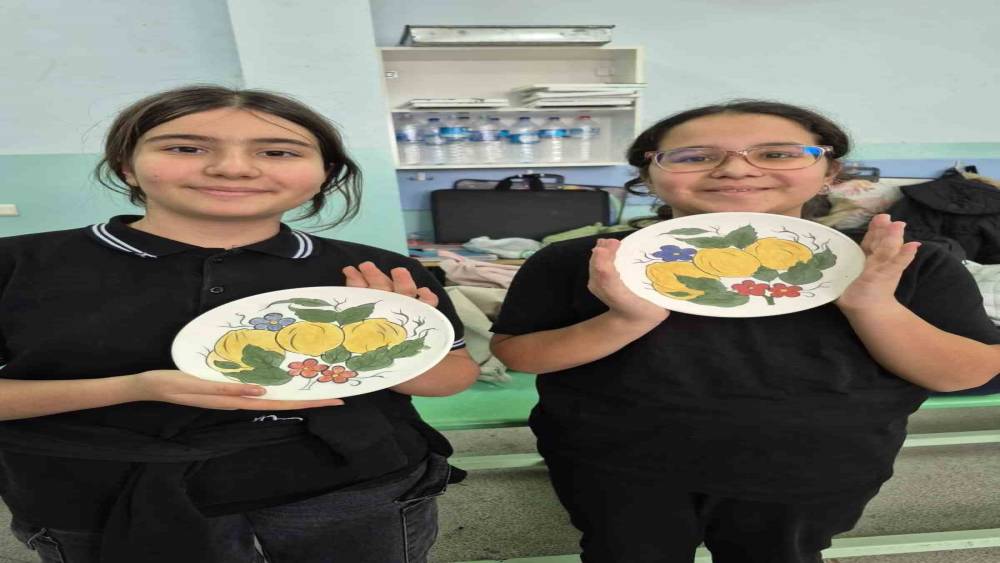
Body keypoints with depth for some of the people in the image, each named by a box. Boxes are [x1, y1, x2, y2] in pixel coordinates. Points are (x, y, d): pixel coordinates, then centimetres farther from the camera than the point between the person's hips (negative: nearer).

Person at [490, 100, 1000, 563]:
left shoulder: (909, 265, -11)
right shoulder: (576, 263, -18)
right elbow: (514, 354, -14)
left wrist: (872, 305, -27)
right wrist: (627, 321, -32)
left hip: (813, 475, 2)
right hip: (617, 468, -1)